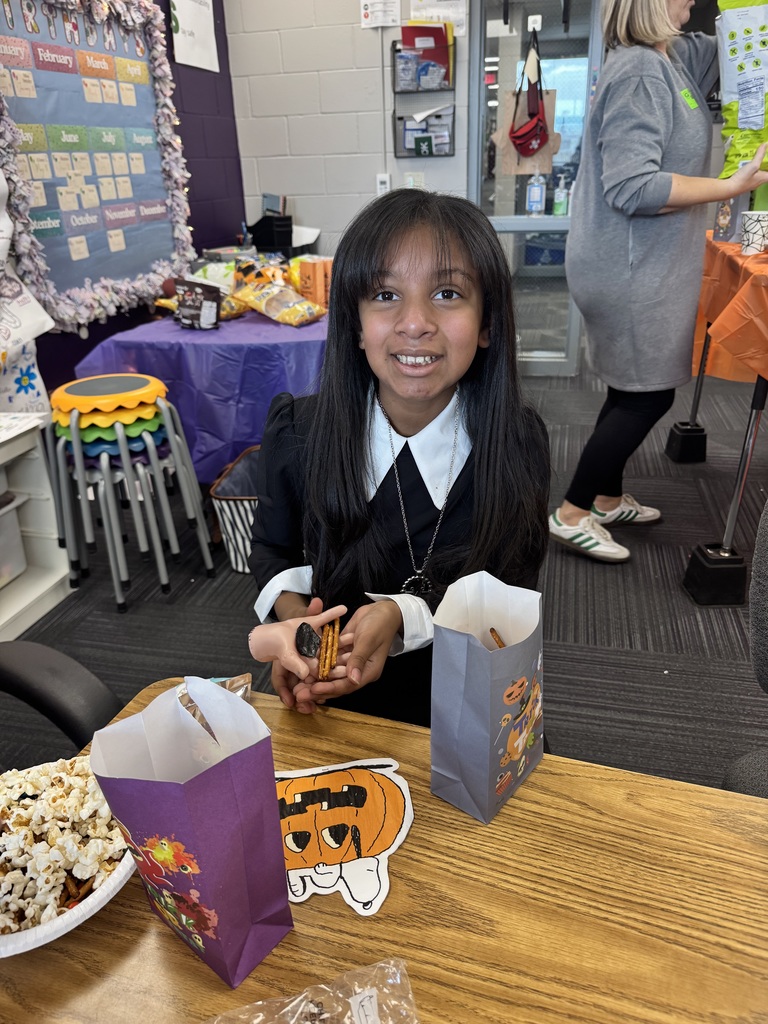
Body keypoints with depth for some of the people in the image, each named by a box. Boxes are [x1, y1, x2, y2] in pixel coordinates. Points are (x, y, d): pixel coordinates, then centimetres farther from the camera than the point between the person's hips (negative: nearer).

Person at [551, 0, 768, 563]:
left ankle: (608, 499, 30)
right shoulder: (640, 71, -17)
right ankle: (572, 515, 7)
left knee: (635, 391, 16)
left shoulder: (673, 58, 12)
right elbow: (633, 187, -26)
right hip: (632, 271, -10)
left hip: (644, 268, 10)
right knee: (647, 397, -3)